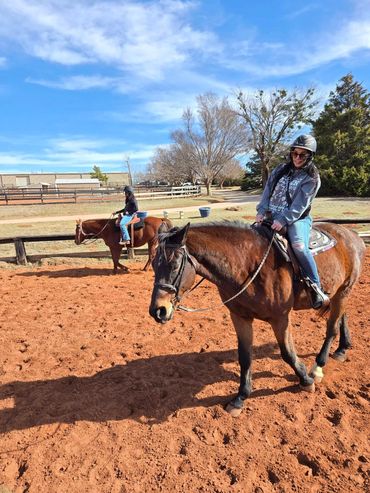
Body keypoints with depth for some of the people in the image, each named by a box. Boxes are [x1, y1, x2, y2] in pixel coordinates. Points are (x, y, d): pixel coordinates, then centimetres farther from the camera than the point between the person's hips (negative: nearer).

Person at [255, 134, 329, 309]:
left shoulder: (312, 178, -3)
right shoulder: (281, 169, 13)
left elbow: (300, 204, -13)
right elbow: (268, 190, 7)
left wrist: (283, 220, -25)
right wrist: (261, 210, -7)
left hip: (297, 219, -6)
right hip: (273, 216, 6)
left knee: (299, 245, -31)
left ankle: (315, 287, -17)